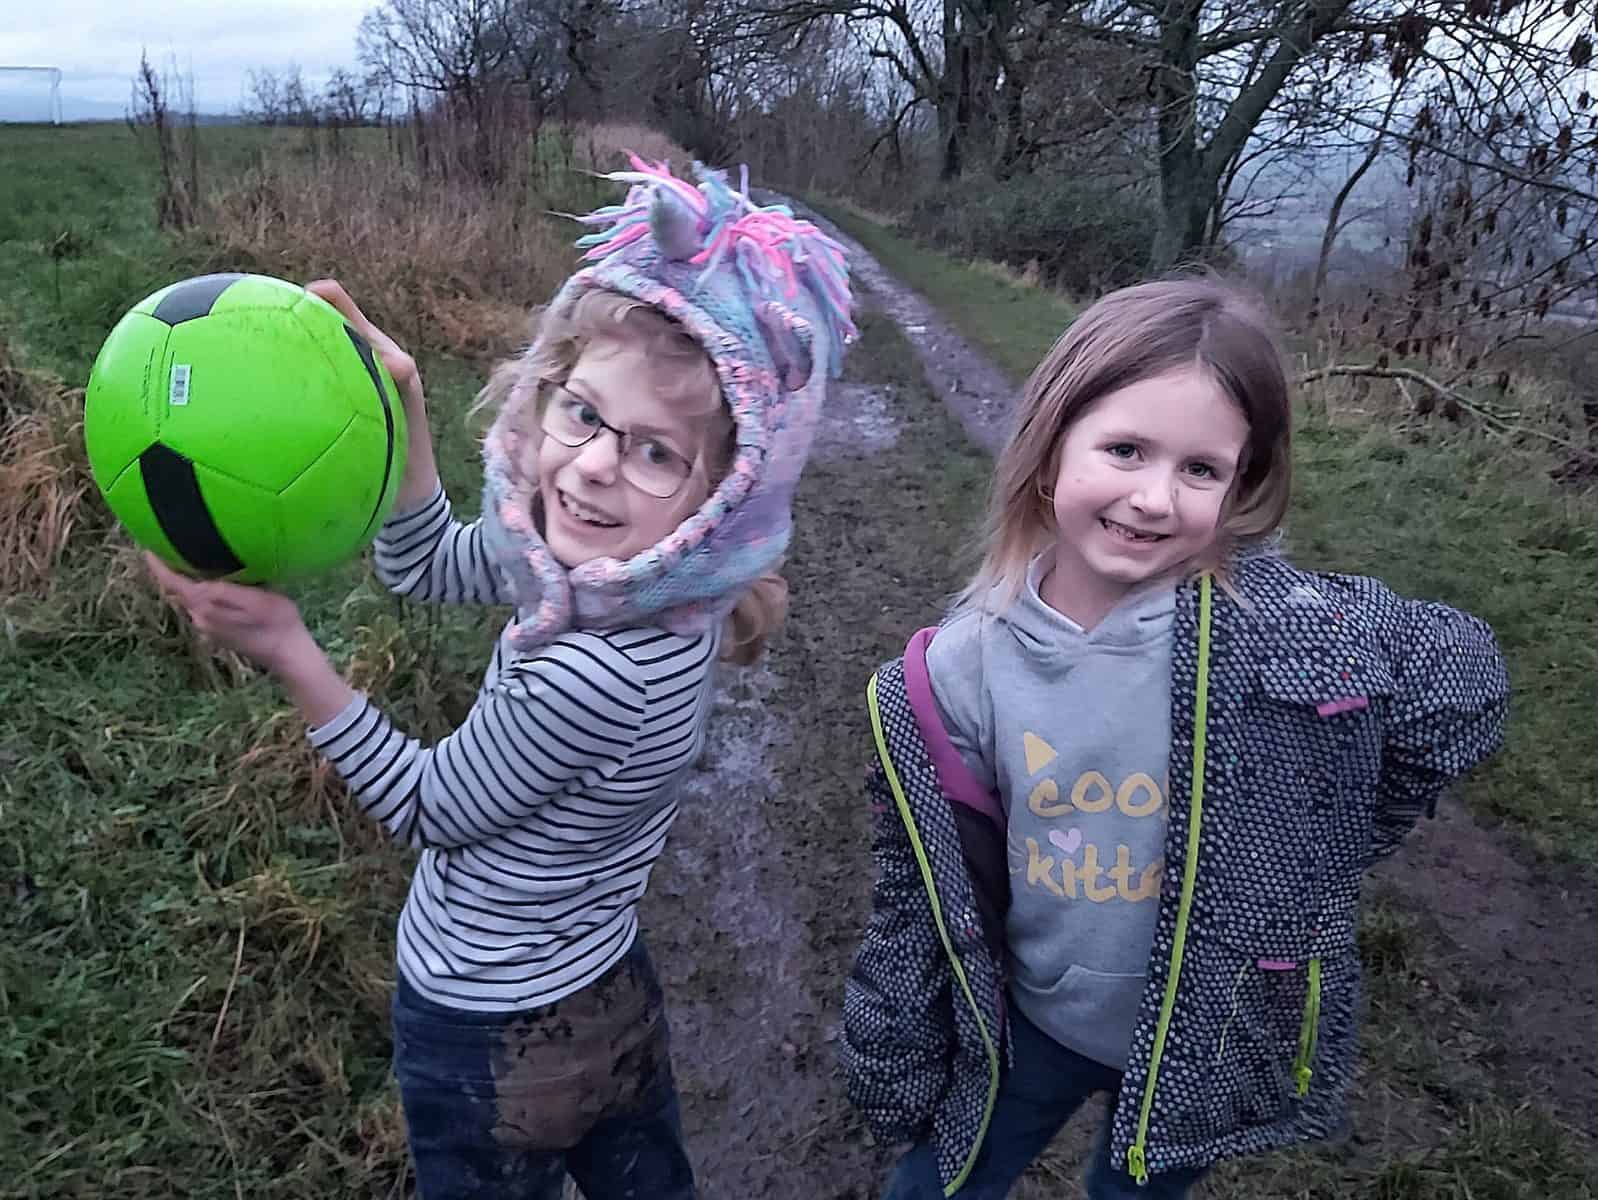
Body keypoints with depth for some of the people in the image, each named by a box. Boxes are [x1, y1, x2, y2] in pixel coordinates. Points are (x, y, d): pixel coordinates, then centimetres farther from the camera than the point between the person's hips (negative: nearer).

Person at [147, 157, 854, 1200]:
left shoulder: (592, 676, -39)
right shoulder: (646, 568, -16)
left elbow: (427, 809, -20)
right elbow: (429, 567, -1)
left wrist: (285, 647, -24)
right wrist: (399, 404, -14)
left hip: (493, 1044, -7)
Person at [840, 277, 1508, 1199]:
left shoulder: (1290, 631, -26)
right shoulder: (963, 667, -19)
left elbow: (1461, 680, -7)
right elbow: (923, 893, -7)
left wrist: (1317, 855, -4)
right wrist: (895, 1063, 2)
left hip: (1216, 1037, 0)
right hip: (1034, 1020, 1)